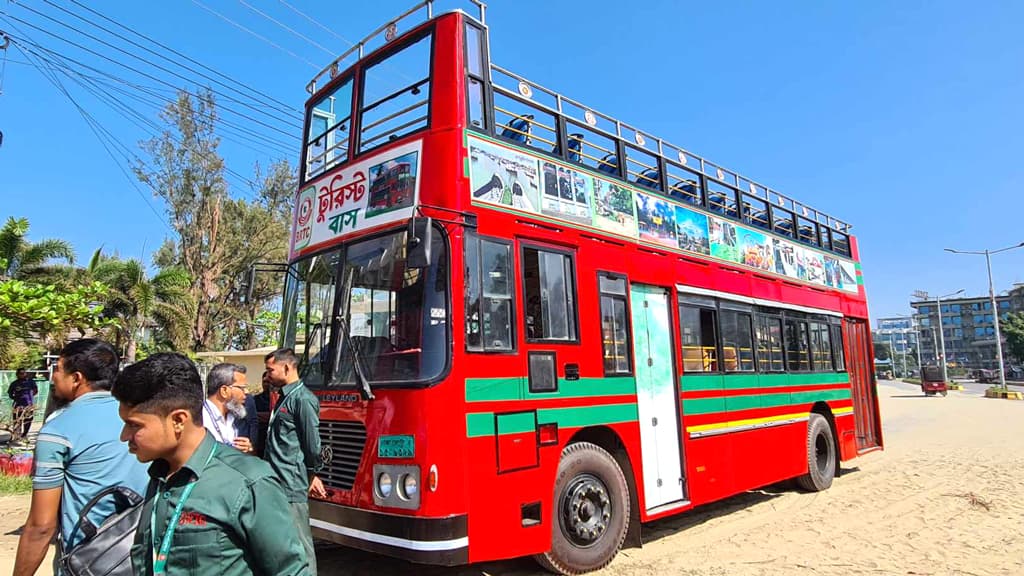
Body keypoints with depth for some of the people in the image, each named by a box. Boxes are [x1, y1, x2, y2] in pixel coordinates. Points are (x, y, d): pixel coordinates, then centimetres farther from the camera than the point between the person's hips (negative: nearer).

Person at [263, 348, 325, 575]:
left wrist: (312, 473, -1)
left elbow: (312, 442, -13)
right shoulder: (284, 397, 16)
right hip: (277, 484, 10)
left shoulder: (303, 399, -14)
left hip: (292, 488, -9)